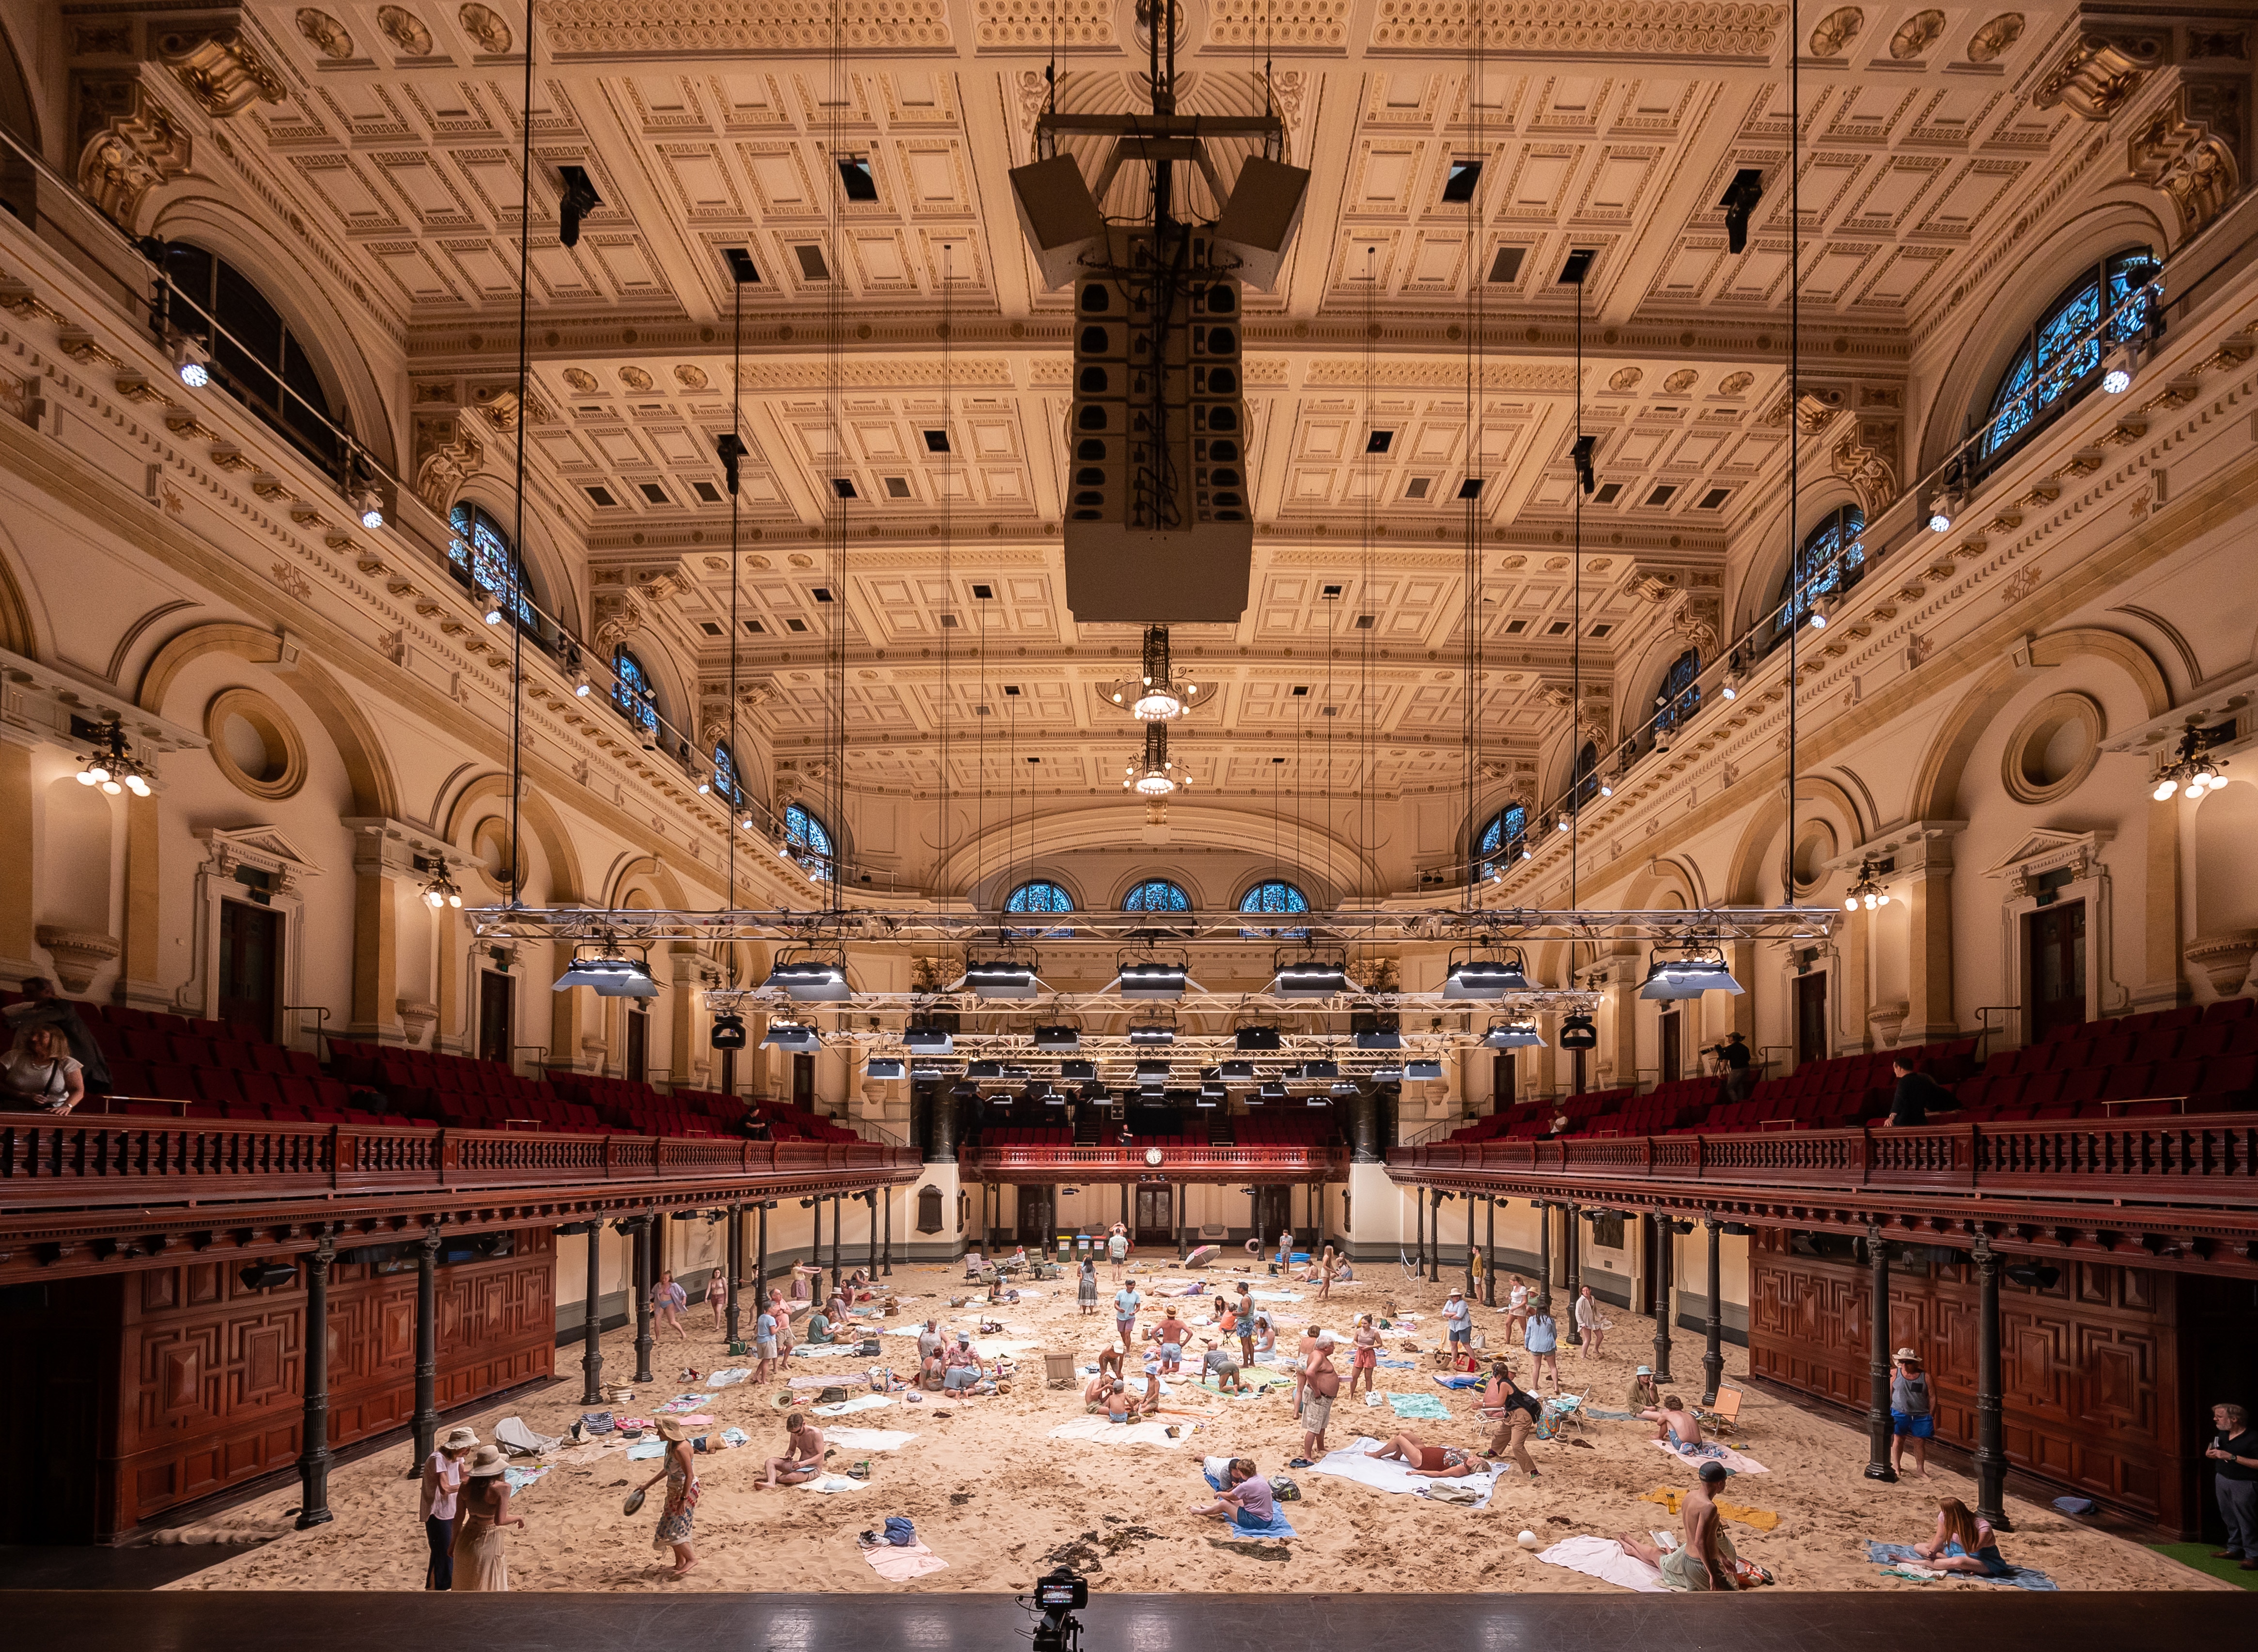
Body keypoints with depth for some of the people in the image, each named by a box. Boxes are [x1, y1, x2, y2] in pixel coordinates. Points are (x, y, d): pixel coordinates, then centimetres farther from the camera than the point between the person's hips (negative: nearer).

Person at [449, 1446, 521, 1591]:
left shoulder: (466, 1486, -5)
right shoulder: (502, 1488, -19)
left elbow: (458, 1517, 2)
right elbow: (500, 1521, -24)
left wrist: (454, 1541, 16)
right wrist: (518, 1518, -5)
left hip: (467, 1539, 5)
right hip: (489, 1542, -5)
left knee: (465, 1587, 22)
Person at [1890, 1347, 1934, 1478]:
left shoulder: (1925, 1377, -6)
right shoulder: (1894, 1374, -6)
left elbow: (1932, 1397, 0)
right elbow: (1888, 1393, 1)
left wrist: (1931, 1415, -2)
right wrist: (1887, 1411, 0)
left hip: (1921, 1415, 0)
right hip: (1899, 1413, 0)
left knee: (1920, 1441, 7)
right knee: (1899, 1438, 5)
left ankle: (1920, 1468, 22)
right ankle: (1896, 1465, 21)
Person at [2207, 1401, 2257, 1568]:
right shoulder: (2222, 1434, 5)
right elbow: (2215, 1452, 23)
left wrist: (2232, 1457, -28)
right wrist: (2211, 1454, -1)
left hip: (2243, 1485, -8)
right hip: (2223, 1479, 8)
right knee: (2229, 1518, 16)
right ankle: (2234, 1549, 29)